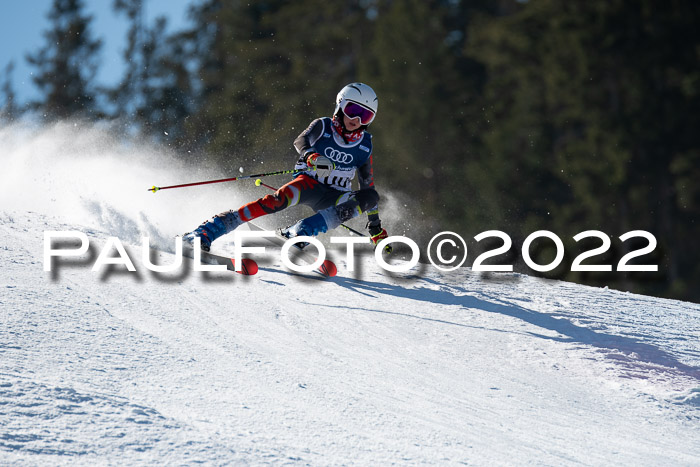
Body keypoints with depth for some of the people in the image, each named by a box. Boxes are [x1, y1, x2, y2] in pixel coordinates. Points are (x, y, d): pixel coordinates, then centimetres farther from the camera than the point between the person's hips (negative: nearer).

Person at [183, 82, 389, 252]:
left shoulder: (364, 145, 6)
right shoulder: (323, 126, -1)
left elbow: (367, 184, 11)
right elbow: (301, 142, -19)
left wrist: (375, 224, 9)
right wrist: (311, 157, -42)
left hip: (333, 197, 3)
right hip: (308, 182, -3)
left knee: (370, 197, -27)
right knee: (282, 198, -36)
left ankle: (296, 233, -34)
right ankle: (206, 232, -39)